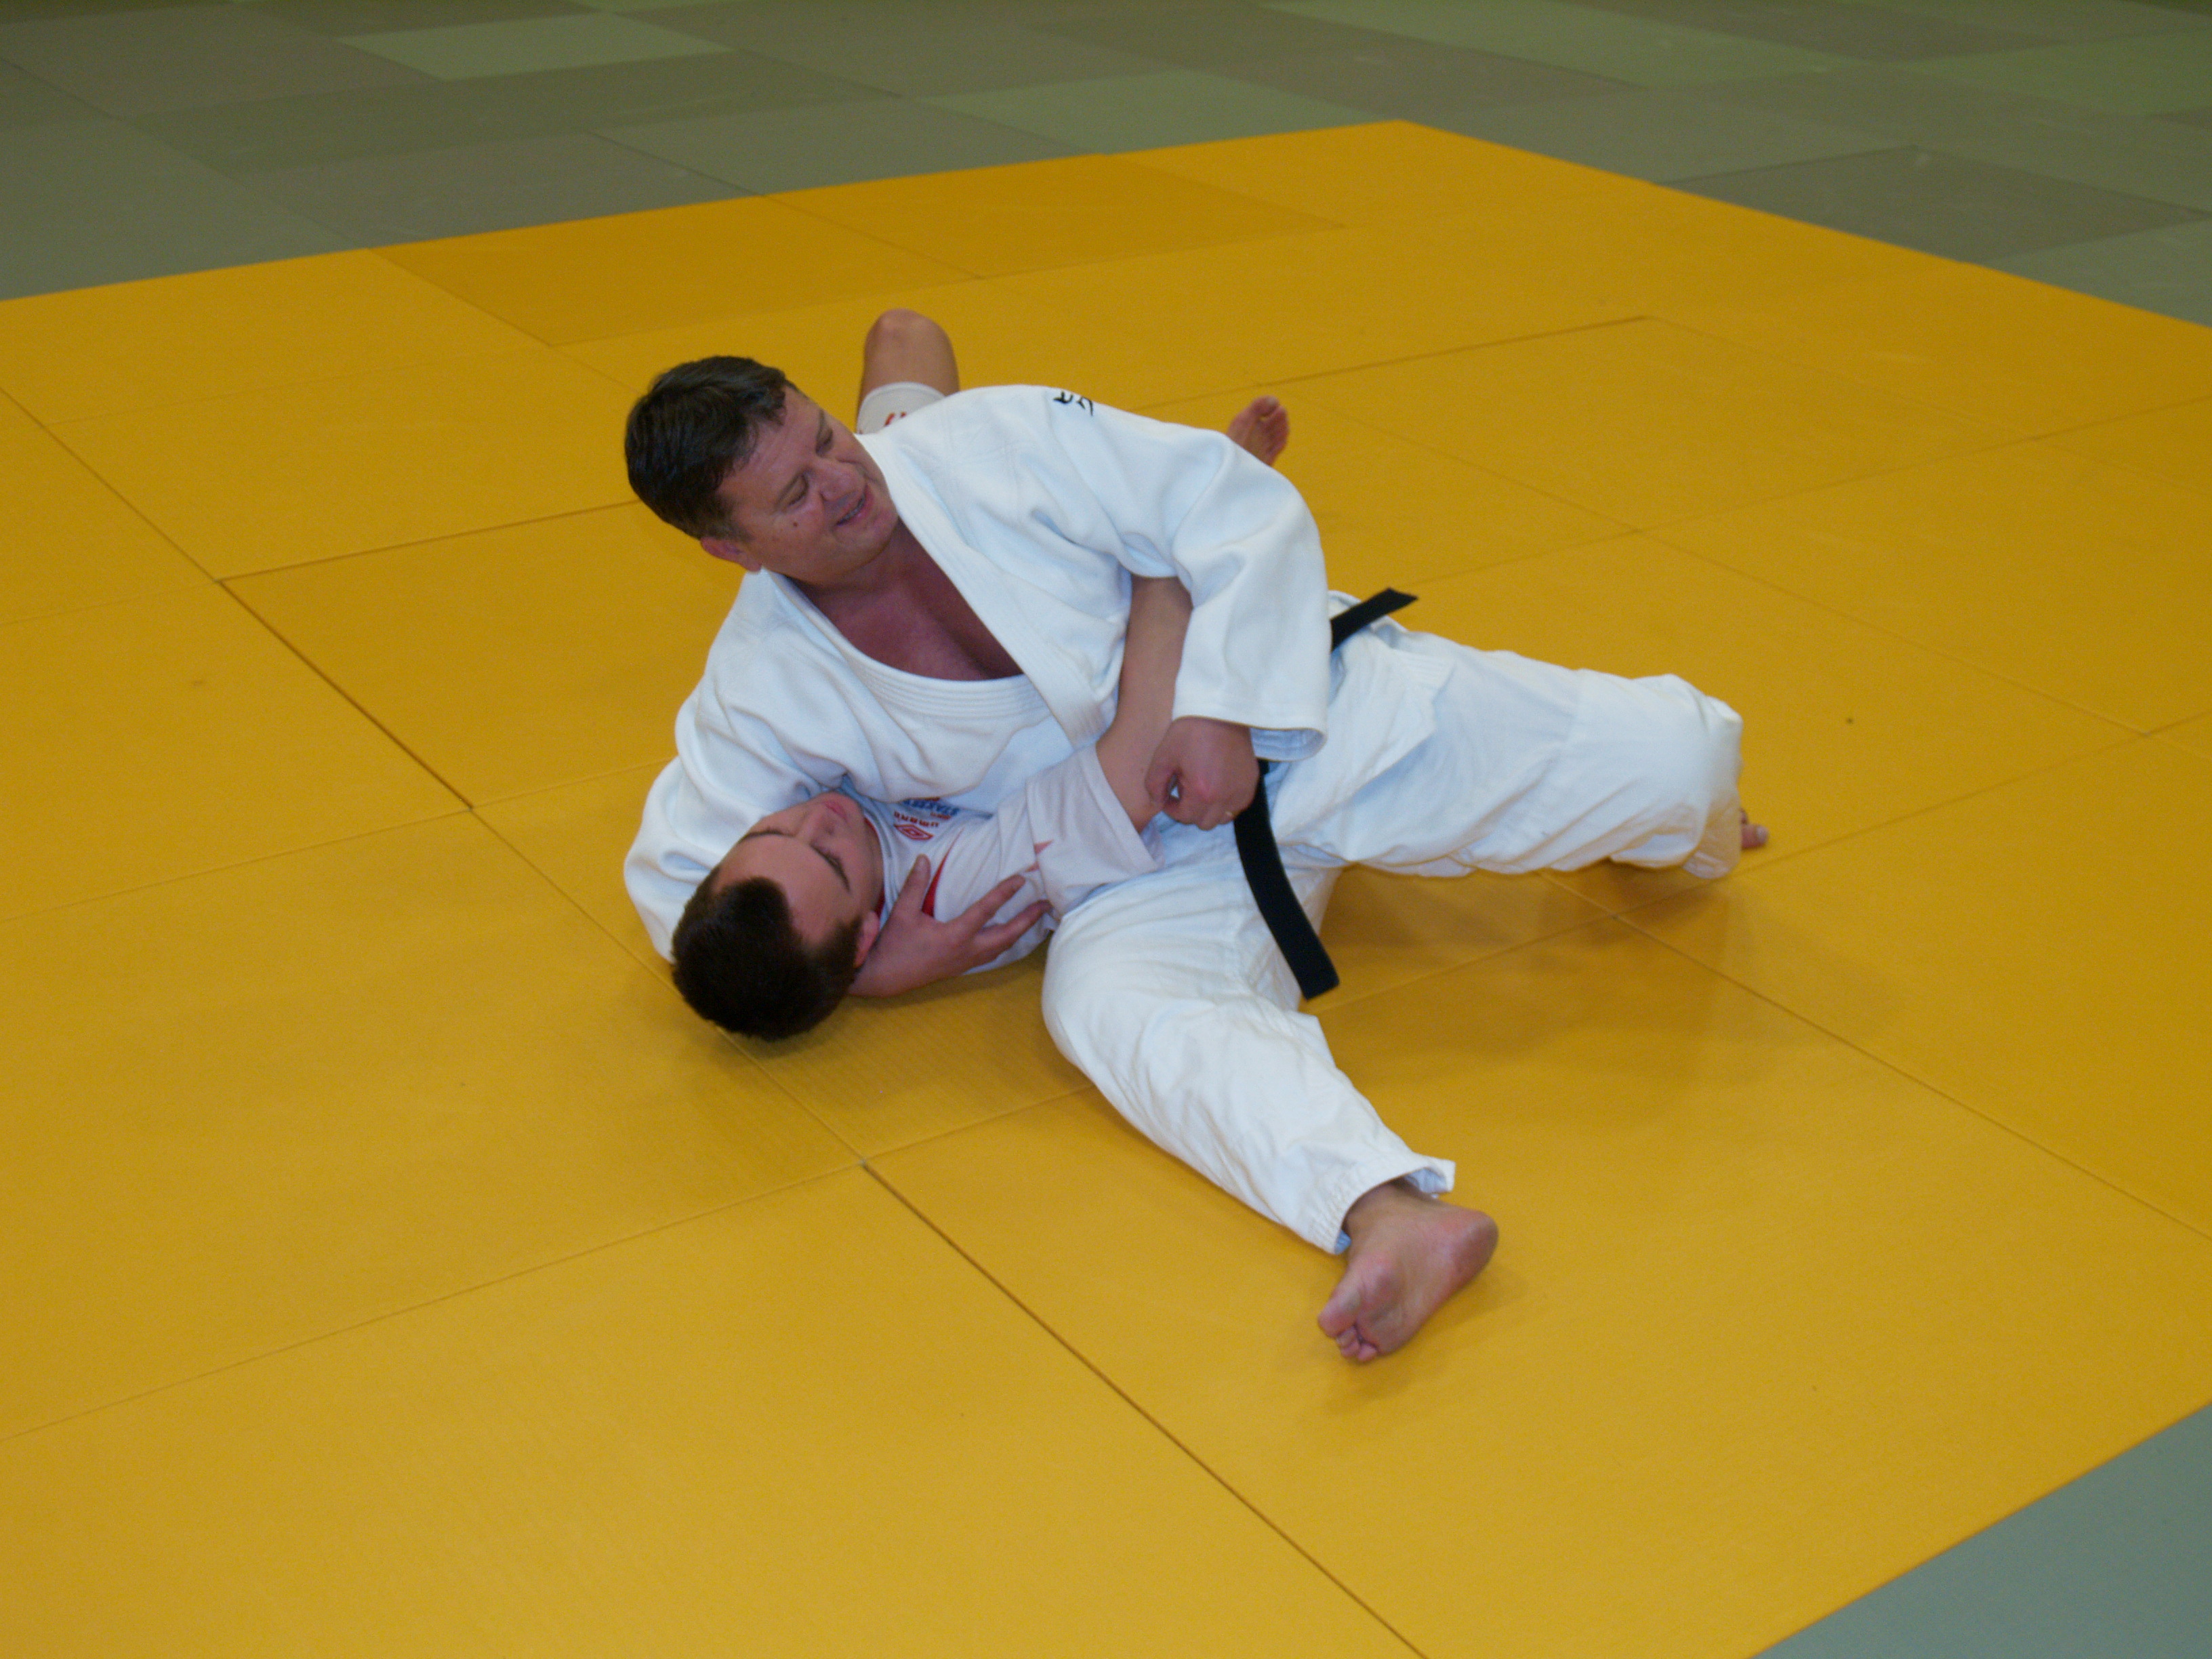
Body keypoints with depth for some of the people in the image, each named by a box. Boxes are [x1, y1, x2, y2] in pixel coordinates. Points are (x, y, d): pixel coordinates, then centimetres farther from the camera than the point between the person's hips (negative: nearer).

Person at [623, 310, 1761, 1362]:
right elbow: (679, 879, 1)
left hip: (1295, 706, 0)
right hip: (1161, 864, 1)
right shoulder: (761, 689, -9)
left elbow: (1246, 514, -13)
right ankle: (1388, 1213, -56)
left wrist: (1223, 708, -23)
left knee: (1663, 754, -10)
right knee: (1111, 1004, -36)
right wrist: (861, 967, -12)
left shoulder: (1001, 439, -16)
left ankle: (1670, 830, 29)